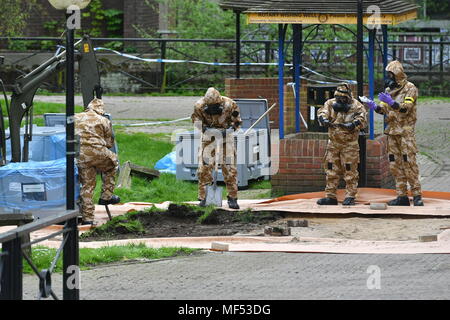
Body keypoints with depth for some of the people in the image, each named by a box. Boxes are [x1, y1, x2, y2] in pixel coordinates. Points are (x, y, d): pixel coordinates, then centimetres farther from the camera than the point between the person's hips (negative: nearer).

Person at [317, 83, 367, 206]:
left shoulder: (356, 106, -9)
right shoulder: (331, 104, 3)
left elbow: (362, 119, -22)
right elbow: (322, 112, -9)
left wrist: (352, 125, -41)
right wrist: (324, 119, -32)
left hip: (349, 144, -5)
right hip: (333, 143, 5)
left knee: (350, 171, -4)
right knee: (331, 170, 7)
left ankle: (350, 197, 1)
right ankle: (330, 197, 14)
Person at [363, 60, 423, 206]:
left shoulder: (410, 89, -5)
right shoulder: (389, 90, 15)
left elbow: (406, 108, -16)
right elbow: (384, 109, 11)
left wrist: (392, 102, -29)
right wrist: (375, 107, -9)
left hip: (405, 131, -7)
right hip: (392, 131, 7)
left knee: (409, 162, -10)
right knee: (395, 164, 5)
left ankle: (417, 195, -8)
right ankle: (402, 196, 8)